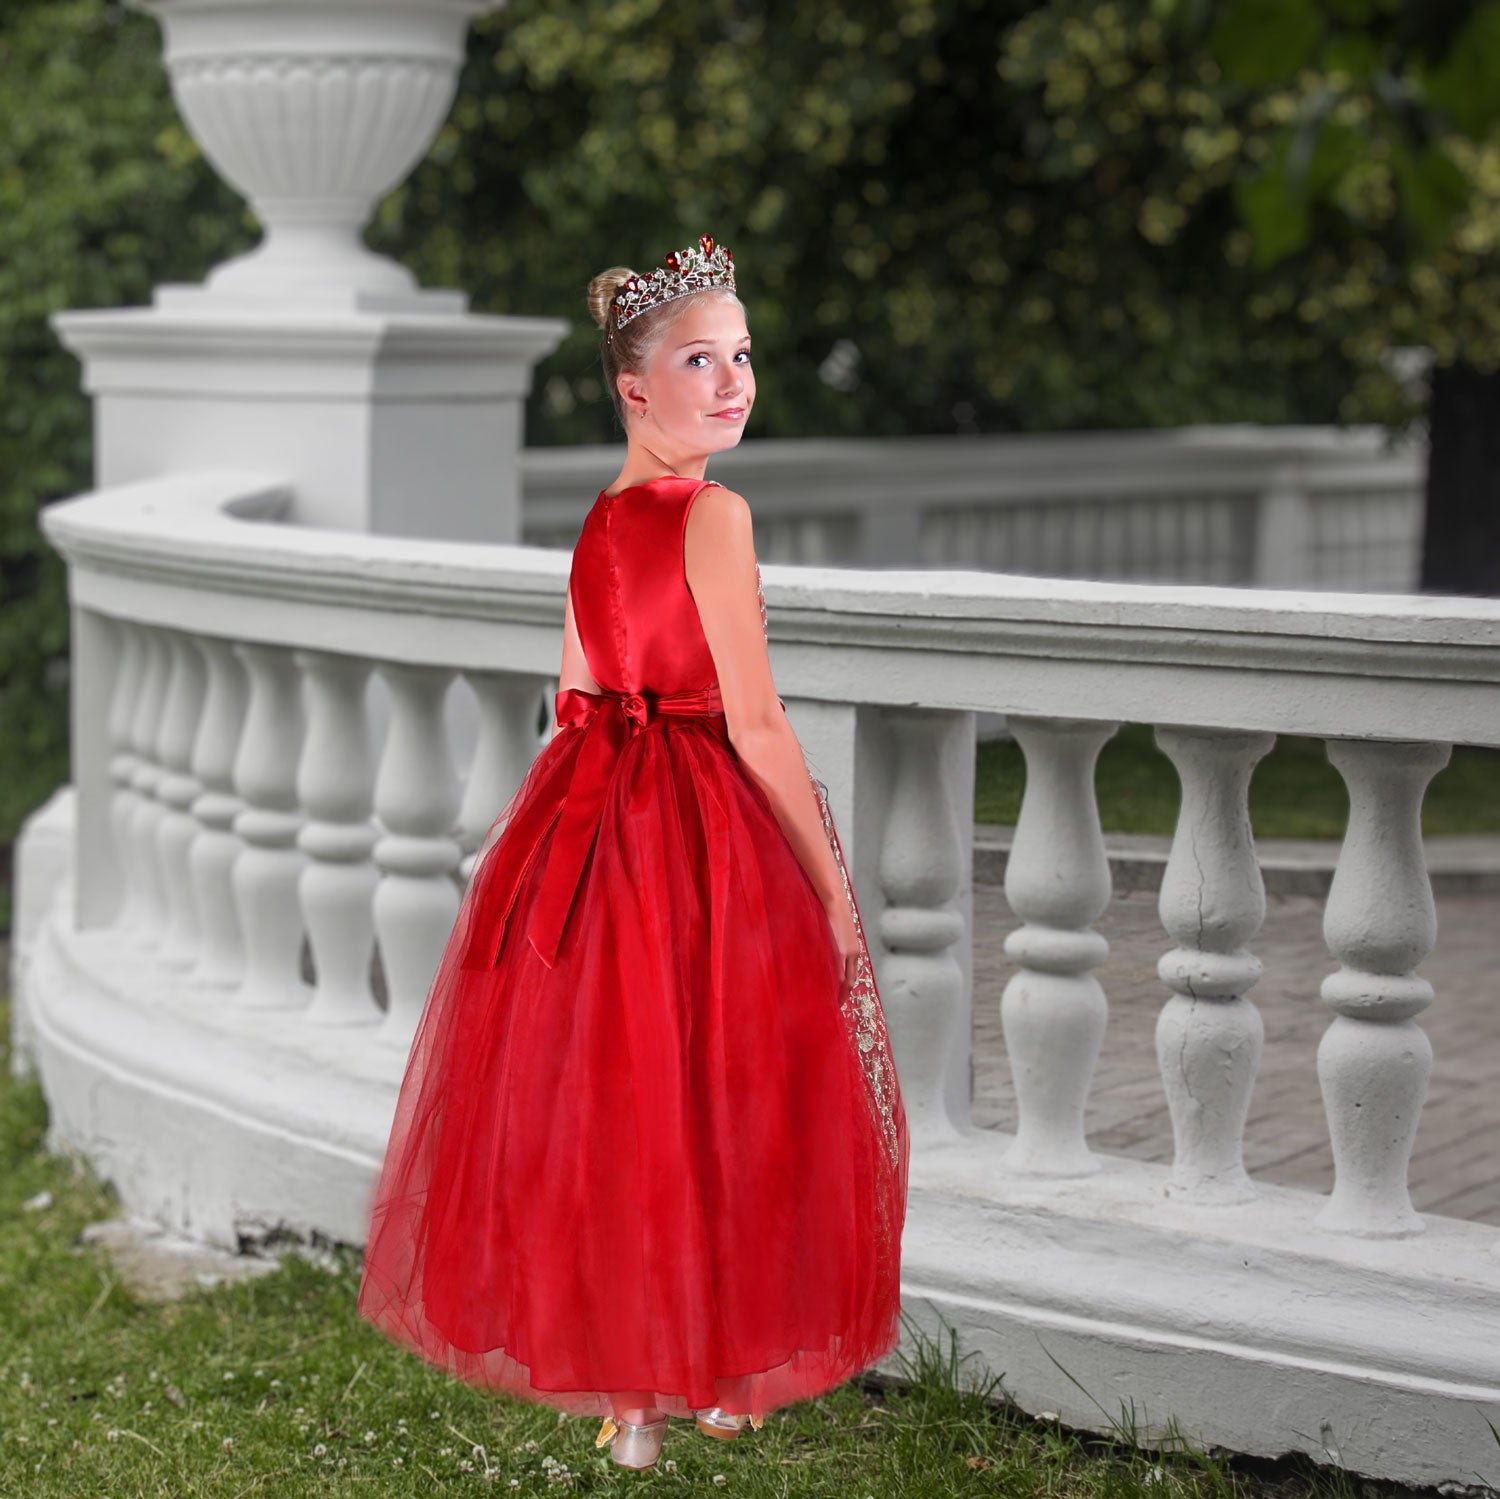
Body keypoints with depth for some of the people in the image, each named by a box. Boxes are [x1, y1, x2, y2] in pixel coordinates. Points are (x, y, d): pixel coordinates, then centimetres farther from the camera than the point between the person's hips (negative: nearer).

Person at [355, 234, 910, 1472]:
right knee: (711, 1103, 5)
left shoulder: (597, 526, 8)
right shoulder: (715, 515, -15)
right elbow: (753, 723, -17)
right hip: (710, 829, -7)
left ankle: (621, 1383, 23)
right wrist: (833, 887, -12)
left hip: (589, 815, 8)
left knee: (602, 1099, 12)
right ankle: (714, 1376, 16)